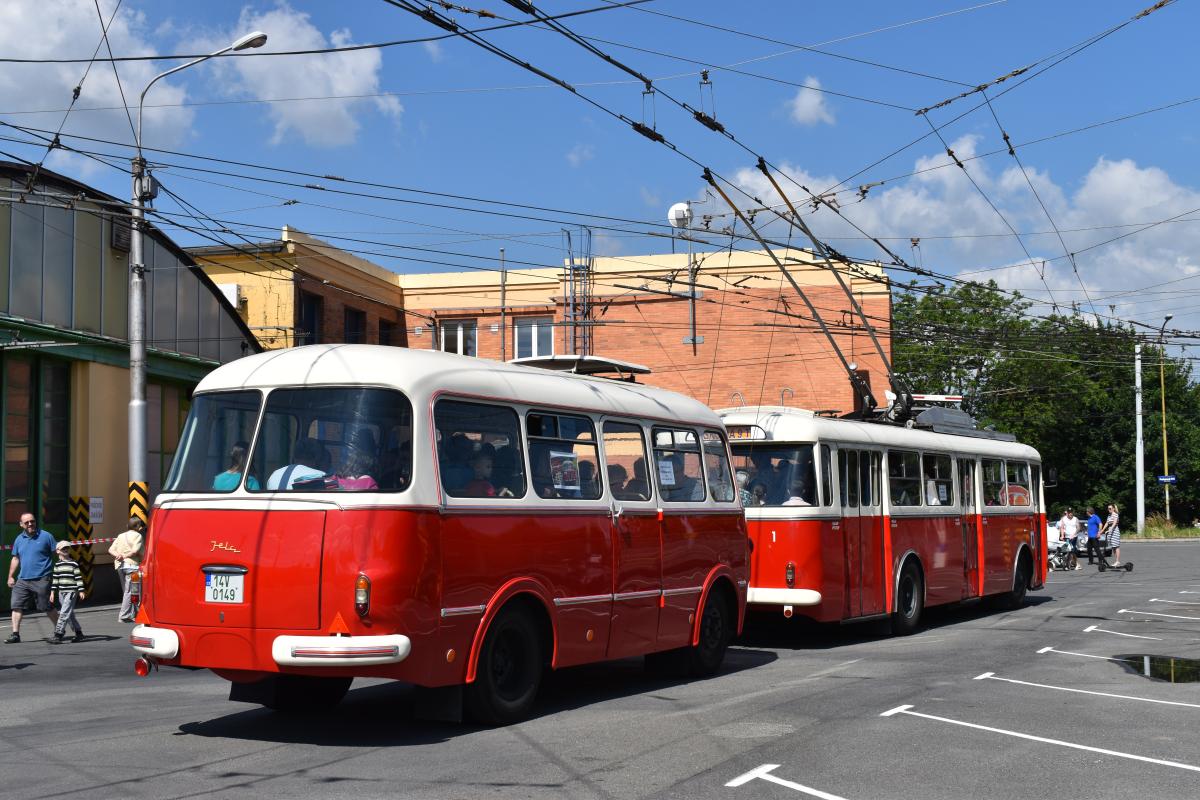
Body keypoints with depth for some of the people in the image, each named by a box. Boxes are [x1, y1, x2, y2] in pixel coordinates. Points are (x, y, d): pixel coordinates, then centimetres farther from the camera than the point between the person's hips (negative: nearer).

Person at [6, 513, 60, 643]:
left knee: (47, 607, 1)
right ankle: (15, 634, 7)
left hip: (41, 580, -5)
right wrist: (10, 576, 16)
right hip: (22, 580, 5)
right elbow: (15, 559, 20)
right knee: (16, 606, 0)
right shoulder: (19, 539, 11)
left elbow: (56, 556, 0)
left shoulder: (46, 536, -3)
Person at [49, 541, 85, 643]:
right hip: (61, 592, 5)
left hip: (71, 591, -5)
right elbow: (54, 579, 13)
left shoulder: (73, 563, -3)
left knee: (64, 613, -13)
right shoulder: (57, 565, 10)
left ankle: (58, 634, -14)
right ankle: (78, 633, 19)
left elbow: (78, 577, -4)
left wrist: (81, 591, -7)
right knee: (70, 614, 10)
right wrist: (52, 592, 9)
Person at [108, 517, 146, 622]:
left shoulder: (120, 536, 19)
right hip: (132, 565, -7)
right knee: (129, 591, -5)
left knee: (126, 591, 13)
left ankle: (133, 613, 17)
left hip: (120, 566, 7)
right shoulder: (138, 536, 0)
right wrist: (126, 556, -3)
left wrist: (118, 555, -7)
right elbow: (135, 551, -15)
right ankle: (124, 615, -10)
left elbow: (111, 549, 8)